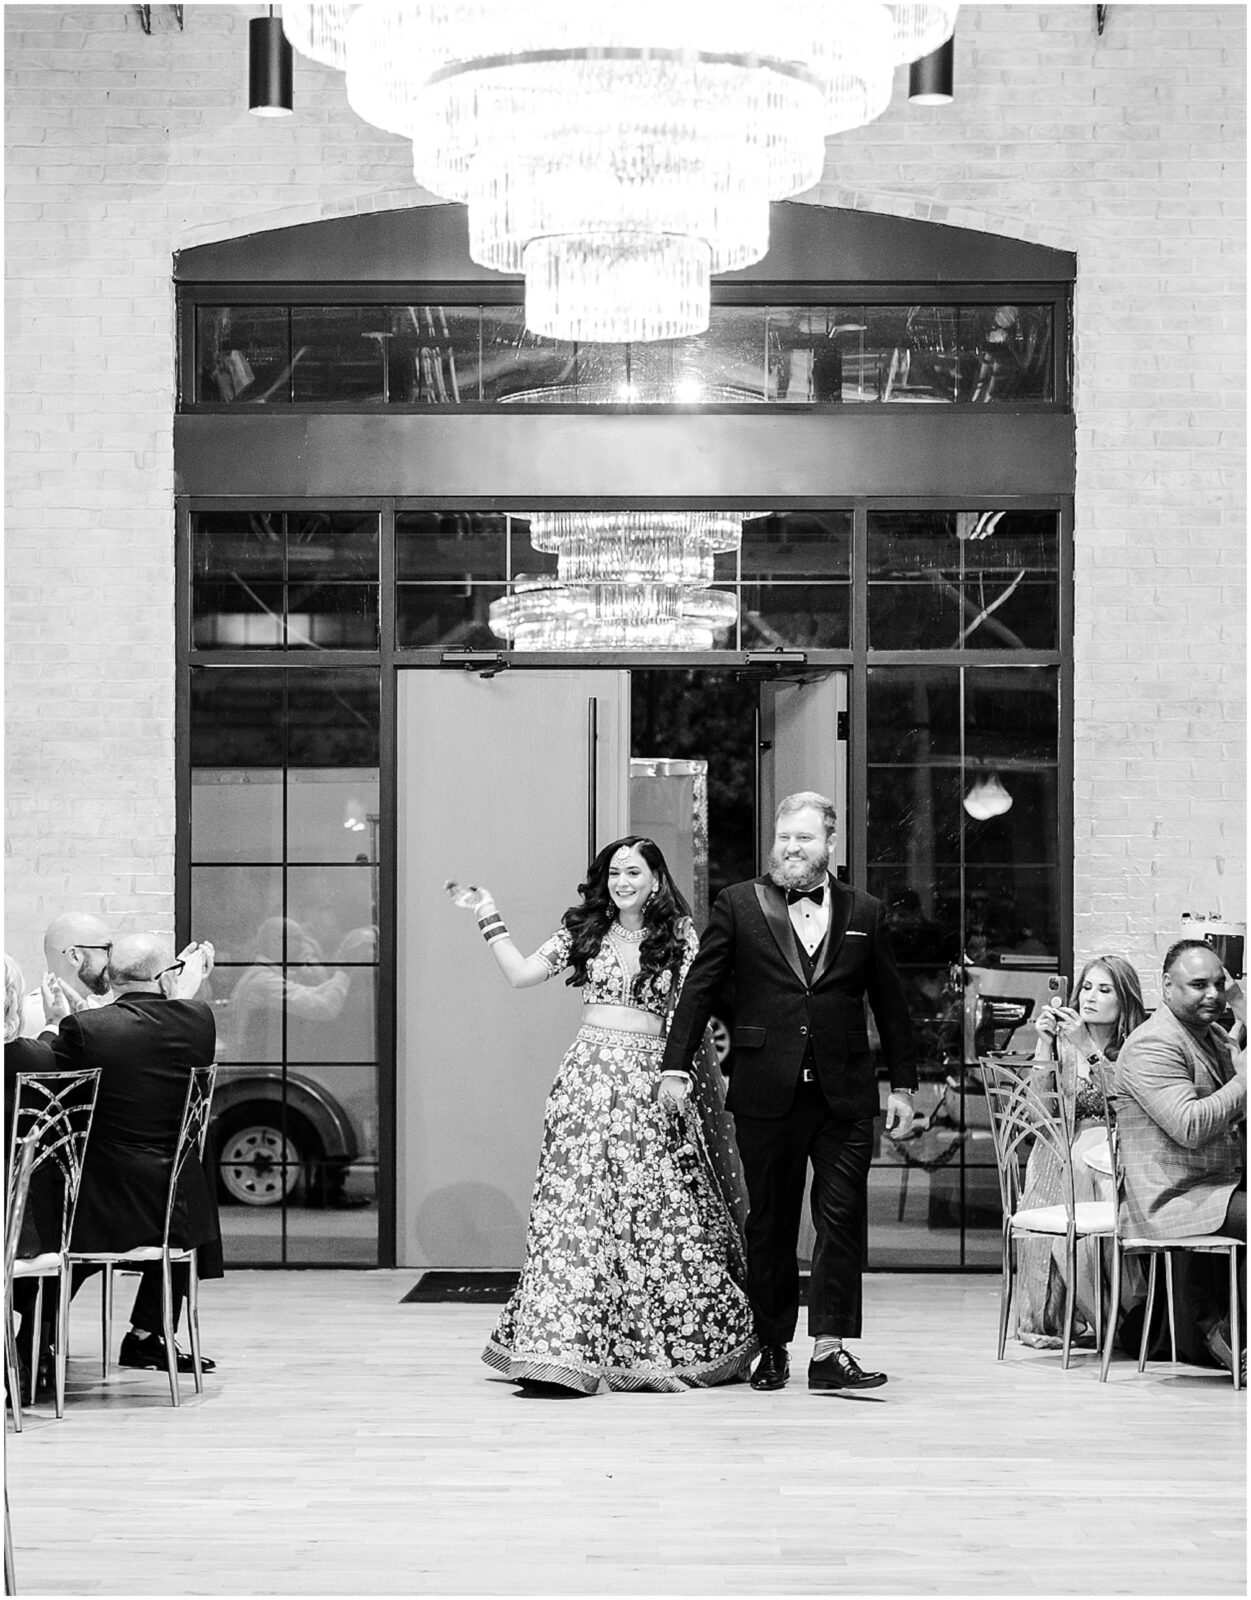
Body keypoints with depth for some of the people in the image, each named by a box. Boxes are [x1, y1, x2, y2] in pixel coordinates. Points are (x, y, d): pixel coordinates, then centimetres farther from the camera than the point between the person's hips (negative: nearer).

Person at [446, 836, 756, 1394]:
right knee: (572, 1203, -6)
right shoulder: (584, 930, 11)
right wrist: (488, 917, 6)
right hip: (588, 1071, 1)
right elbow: (521, 973, 8)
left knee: (660, 1208, 0)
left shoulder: (680, 936, 6)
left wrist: (677, 1073, -11)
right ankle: (559, 1344, -7)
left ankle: (680, 1344, 14)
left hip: (649, 1077, -1)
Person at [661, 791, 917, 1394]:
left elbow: (890, 1004, 13)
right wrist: (675, 1066, -5)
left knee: (843, 1217, -6)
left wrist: (903, 1085, 11)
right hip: (766, 1091, -1)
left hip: (843, 1093, 1)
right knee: (770, 1223, 6)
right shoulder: (739, 905, 5)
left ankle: (830, 1350, -7)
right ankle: (772, 1347, 16)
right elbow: (699, 988, 2)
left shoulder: (865, 914, 9)